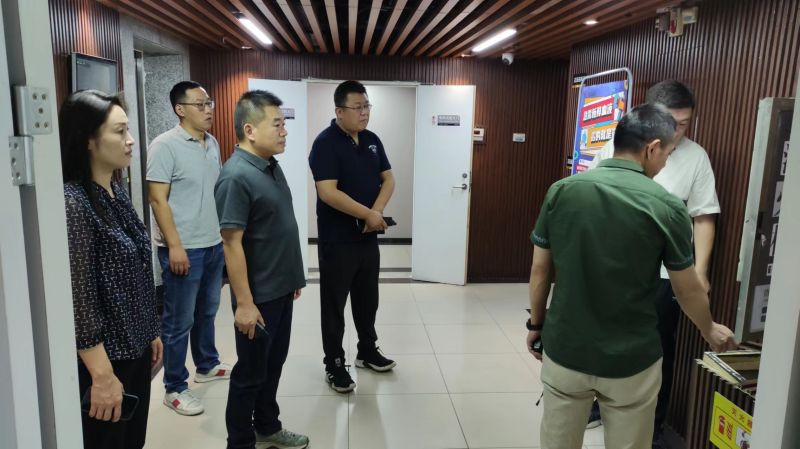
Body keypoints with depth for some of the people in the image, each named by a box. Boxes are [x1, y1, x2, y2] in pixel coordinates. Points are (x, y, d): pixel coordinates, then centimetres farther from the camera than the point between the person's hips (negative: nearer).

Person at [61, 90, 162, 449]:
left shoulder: (117, 191, 5)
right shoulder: (72, 202, -20)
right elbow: (78, 299, -21)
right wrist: (102, 376, -19)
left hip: (135, 349, 8)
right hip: (104, 359, -7)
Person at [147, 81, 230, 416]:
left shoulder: (212, 143, 9)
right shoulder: (165, 146, -13)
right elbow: (157, 200, -16)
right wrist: (175, 245, -20)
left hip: (214, 244, 7)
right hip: (184, 248, -7)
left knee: (207, 312, 20)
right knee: (180, 321, 3)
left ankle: (207, 365, 38)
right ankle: (174, 388, 17)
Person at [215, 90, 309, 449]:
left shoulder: (271, 165, 7)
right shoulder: (236, 176, -21)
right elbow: (232, 243, -22)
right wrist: (244, 302, -21)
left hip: (281, 288, 9)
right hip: (259, 295, -9)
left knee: (274, 364, 21)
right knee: (251, 372, 7)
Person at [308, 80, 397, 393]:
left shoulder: (372, 140, 8)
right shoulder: (326, 143, -14)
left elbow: (388, 179, 9)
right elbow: (328, 192, -23)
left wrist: (377, 211, -10)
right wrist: (368, 214, -19)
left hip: (368, 237, 7)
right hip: (337, 240, -7)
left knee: (368, 299, 19)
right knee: (334, 304, 6)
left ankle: (367, 351, 37)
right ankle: (334, 364, 20)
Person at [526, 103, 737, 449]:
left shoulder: (561, 191, -7)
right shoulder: (666, 207, -13)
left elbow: (540, 270, -1)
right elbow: (689, 291, -1)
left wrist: (536, 324, 13)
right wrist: (710, 331, 19)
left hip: (565, 351, 2)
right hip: (630, 361, -2)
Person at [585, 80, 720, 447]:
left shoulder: (696, 157, -6)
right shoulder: (616, 147, -3)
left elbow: (703, 217, -4)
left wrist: (699, 271, -11)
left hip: (663, 275, -2)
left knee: (657, 352, 10)